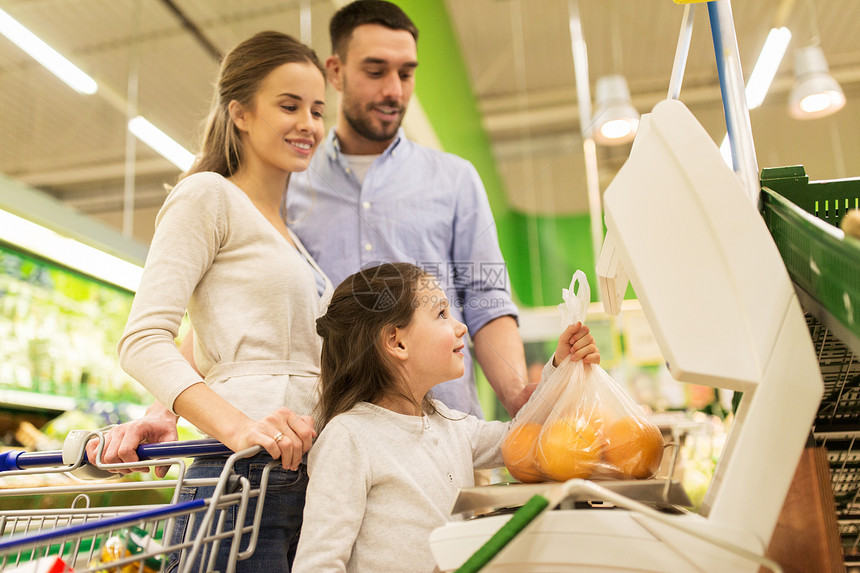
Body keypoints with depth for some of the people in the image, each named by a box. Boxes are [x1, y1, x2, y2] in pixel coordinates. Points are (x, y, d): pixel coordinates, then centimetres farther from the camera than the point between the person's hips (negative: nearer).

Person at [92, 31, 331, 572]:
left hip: (310, 477, 7)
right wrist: (237, 425, -27)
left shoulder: (290, 237, 24)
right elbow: (143, 338, -13)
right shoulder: (209, 196, -1)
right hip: (244, 474, -7)